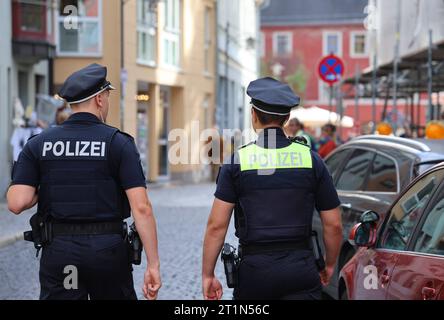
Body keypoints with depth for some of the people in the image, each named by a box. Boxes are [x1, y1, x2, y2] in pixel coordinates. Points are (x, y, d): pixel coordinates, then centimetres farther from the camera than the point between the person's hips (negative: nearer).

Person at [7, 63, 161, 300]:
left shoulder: (39, 144, 2)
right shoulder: (118, 143, -4)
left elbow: (17, 203, -7)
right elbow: (141, 207, -12)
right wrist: (153, 265, -9)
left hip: (58, 251, 1)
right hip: (108, 250, -1)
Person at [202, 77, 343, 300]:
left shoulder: (238, 161, -3)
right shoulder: (311, 160, 1)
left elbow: (216, 226, -7)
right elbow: (334, 225, 3)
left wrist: (207, 275, 2)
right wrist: (329, 265, 19)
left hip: (253, 269, 0)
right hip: (301, 270, 0)